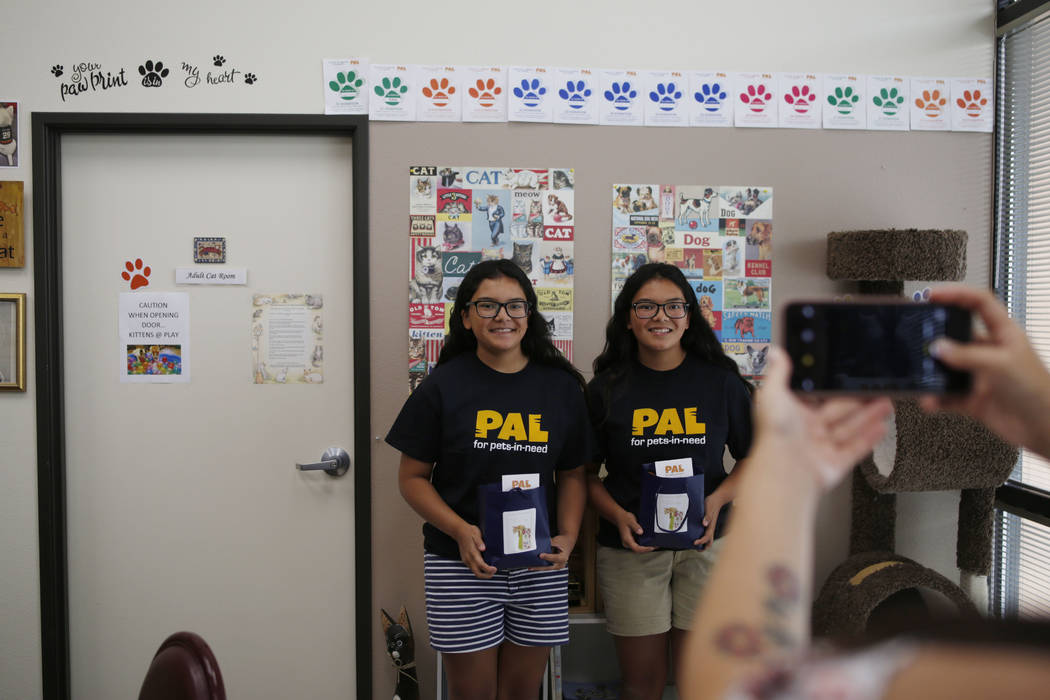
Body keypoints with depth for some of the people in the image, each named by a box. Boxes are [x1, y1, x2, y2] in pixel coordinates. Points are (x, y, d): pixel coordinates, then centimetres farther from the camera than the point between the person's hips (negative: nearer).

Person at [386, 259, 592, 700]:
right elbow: (413, 477, -2)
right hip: (462, 564, -2)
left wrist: (568, 537, -7)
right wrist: (460, 530, -16)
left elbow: (573, 473, 8)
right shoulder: (443, 386, -4)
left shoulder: (561, 386, 3)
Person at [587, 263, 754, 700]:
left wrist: (717, 499, -11)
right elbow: (586, 472, 2)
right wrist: (618, 516, -15)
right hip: (630, 547, 0)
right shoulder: (607, 387, -1)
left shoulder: (721, 381, 0)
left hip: (705, 544, 1)